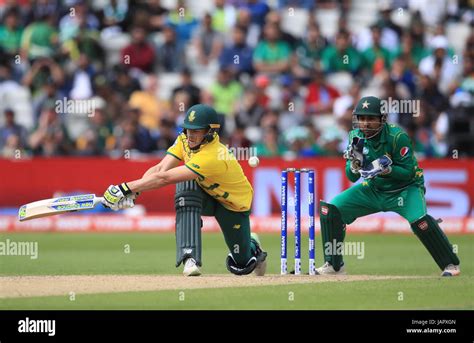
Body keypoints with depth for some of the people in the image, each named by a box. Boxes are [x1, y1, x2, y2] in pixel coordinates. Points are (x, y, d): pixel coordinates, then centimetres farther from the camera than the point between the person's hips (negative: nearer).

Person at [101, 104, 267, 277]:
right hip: (207, 195, 5)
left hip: (234, 205, -5)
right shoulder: (184, 140, -18)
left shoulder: (213, 157, -40)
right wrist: (132, 192, -43)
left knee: (241, 265, 2)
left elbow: (165, 178, -45)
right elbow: (160, 169, -27)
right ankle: (190, 258, -30)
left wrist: (126, 188, -48)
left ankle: (252, 246, 43)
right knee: (186, 186, -31)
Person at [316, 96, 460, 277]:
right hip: (373, 189, 5)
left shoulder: (397, 136, -24)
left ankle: (450, 264, -15)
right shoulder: (356, 137, -8)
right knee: (330, 208, -8)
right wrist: (354, 163, -28)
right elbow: (351, 177, -6)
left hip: (405, 188, -5)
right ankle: (334, 264, 6)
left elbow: (408, 172, -20)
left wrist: (387, 169, -38)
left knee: (419, 219, -33)